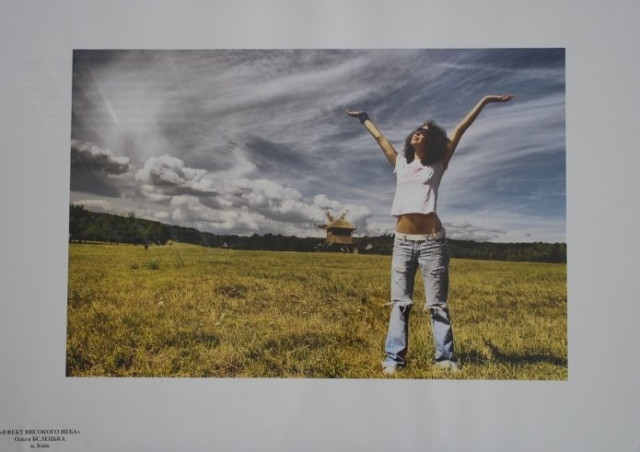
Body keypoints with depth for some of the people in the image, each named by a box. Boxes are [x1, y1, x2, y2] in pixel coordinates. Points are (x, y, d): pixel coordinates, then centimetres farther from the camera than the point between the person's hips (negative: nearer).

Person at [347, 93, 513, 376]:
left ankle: (445, 358, 6)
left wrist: (484, 101, 4)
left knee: (437, 304, 0)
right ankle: (394, 358, 5)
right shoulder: (401, 164, 16)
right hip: (402, 242, 4)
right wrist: (363, 118, 39)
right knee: (399, 303, 3)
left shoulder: (437, 165, 7)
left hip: (431, 242, -3)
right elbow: (379, 137, 28)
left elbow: (459, 130, 3)